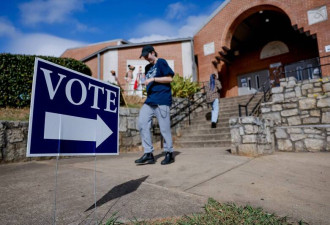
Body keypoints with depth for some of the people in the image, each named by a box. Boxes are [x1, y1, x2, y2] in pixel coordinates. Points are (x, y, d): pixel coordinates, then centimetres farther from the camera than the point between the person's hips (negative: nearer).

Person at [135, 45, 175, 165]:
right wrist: (147, 82, 11)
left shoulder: (161, 62, 2)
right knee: (142, 124, -3)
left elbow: (169, 78, -7)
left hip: (162, 101, -7)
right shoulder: (148, 67, 23)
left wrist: (153, 79, -11)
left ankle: (169, 153, 13)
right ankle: (148, 154, 3)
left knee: (164, 128, -4)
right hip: (149, 101, 8)